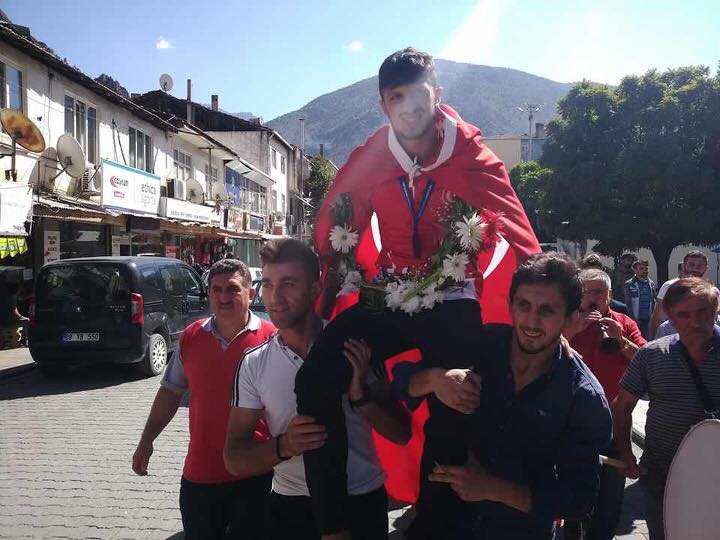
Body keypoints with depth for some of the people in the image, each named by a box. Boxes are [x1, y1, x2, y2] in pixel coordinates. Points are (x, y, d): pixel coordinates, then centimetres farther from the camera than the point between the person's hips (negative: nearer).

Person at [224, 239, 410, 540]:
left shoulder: (353, 348, -9)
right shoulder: (253, 365, -6)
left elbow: (401, 433, -6)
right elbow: (234, 459, -4)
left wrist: (361, 395, -25)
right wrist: (283, 446, -24)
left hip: (362, 504, -1)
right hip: (291, 508, 1)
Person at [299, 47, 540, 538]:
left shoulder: (472, 157, -9)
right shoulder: (370, 158, -2)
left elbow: (520, 239, -11)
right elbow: (333, 232, 3)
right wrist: (321, 306, 0)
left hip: (452, 303, -2)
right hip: (387, 299, 2)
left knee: (454, 409, -18)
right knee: (315, 381, -15)